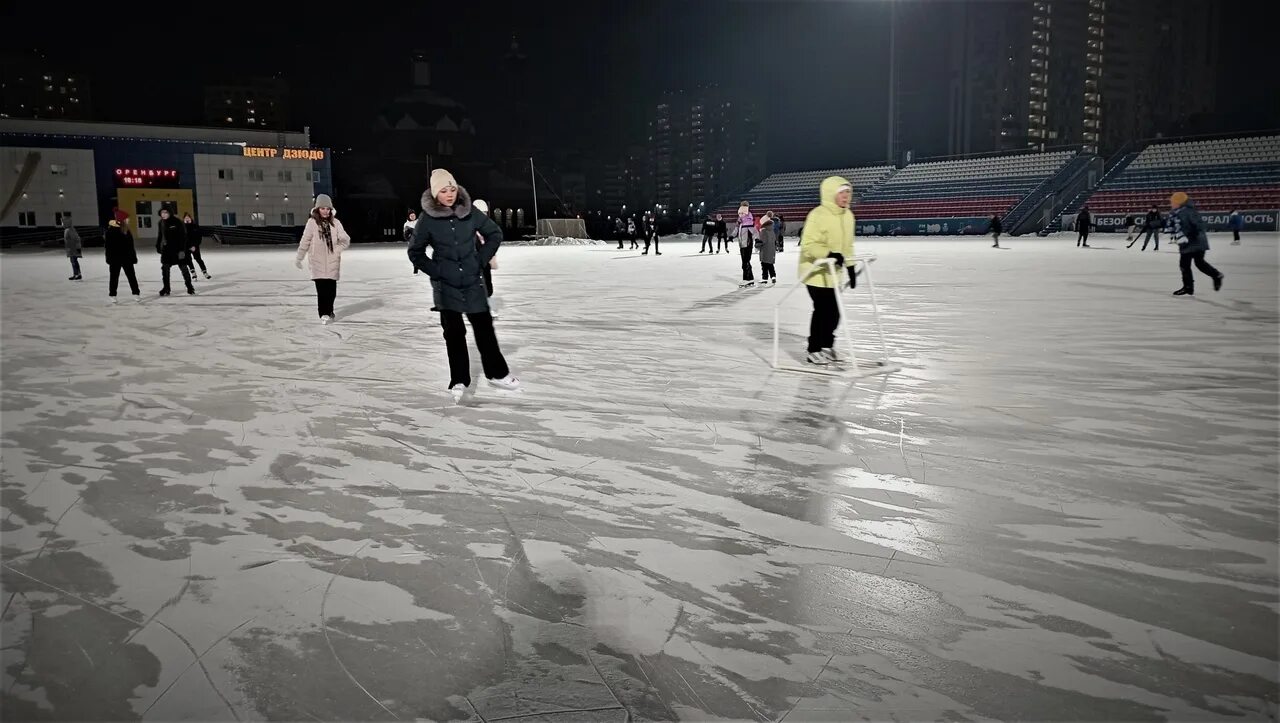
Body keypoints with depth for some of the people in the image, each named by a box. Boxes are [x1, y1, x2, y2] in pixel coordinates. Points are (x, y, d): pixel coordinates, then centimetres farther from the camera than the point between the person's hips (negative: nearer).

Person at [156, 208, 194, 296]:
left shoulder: (177, 222, -13)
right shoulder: (161, 223, 4)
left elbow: (183, 237, -14)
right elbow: (159, 236, 16)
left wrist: (182, 249, -19)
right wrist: (158, 247, 13)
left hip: (178, 249, -5)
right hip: (166, 249, 5)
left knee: (183, 268, 1)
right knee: (165, 268, 3)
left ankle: (189, 287, 11)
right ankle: (166, 288, 13)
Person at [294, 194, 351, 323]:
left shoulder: (335, 222, 2)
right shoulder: (312, 222, -2)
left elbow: (345, 240, 5)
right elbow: (305, 241, 2)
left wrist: (336, 250, -5)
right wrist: (299, 258, 5)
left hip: (332, 262, 2)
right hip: (318, 261, -2)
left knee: (331, 289, 4)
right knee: (322, 288, -8)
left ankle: (329, 311, 23)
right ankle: (324, 314, 0)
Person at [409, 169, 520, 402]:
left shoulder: (470, 212, -5)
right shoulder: (427, 218, -9)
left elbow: (495, 234, 7)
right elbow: (415, 252, 1)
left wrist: (482, 260, 0)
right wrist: (435, 270, -7)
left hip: (472, 281, 2)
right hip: (445, 285, -1)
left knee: (484, 328, 6)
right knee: (454, 332, 3)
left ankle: (497, 373, 20)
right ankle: (459, 381, 13)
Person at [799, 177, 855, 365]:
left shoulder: (848, 216, 6)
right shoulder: (818, 215, -19)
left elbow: (848, 246, 16)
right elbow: (808, 245, -23)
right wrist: (829, 253, -34)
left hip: (833, 273, 8)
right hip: (815, 272, -7)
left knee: (835, 311, 9)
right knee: (822, 309, -9)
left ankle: (827, 346, 26)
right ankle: (814, 350, 4)